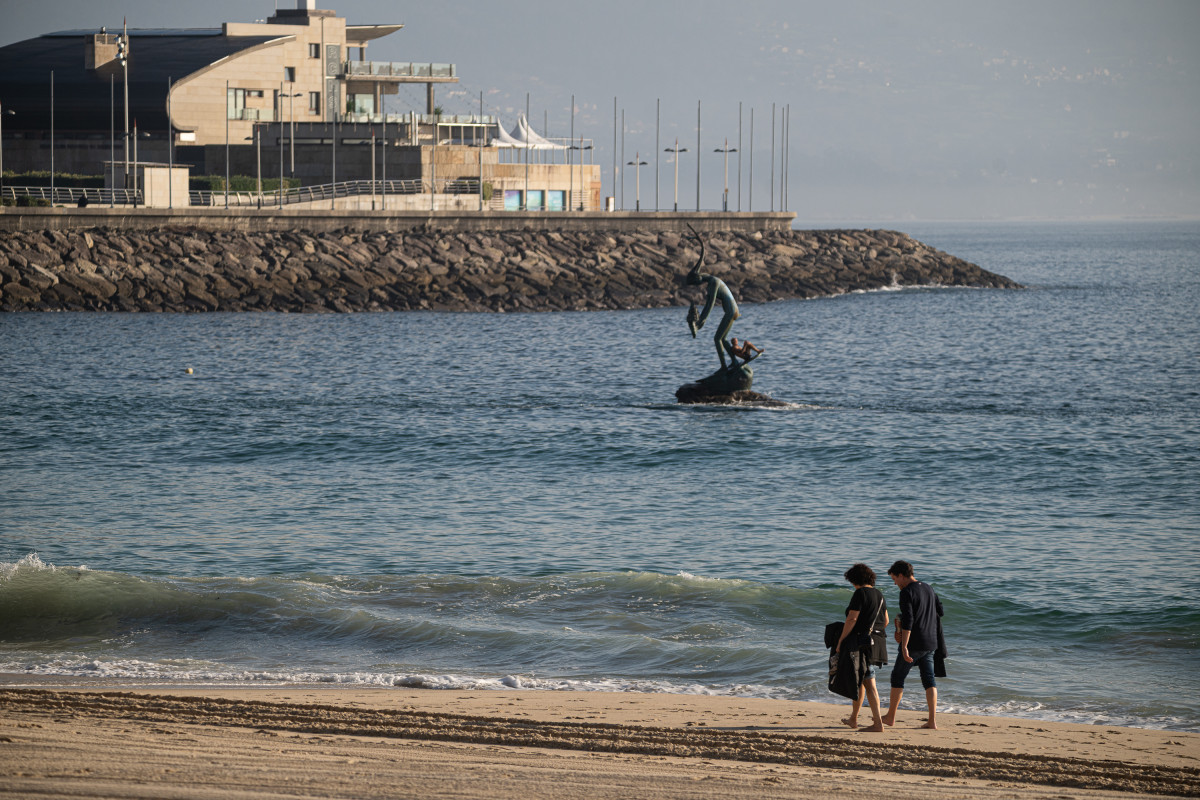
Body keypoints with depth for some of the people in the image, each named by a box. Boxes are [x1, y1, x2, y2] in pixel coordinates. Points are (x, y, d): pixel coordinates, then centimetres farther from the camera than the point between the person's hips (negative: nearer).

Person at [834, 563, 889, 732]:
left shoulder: (860, 594, -12)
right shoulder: (879, 594, 13)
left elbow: (852, 619, -17)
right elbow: (885, 620, 19)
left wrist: (840, 641, -12)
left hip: (862, 641, -9)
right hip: (878, 642, 9)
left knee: (869, 683, -4)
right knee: (858, 680, 17)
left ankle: (878, 723, -2)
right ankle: (853, 719, 19)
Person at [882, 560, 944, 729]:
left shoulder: (907, 592, -14)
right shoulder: (929, 589, 11)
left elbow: (907, 621, -21)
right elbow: (940, 610, 22)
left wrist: (904, 647, -23)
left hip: (914, 643, -7)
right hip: (930, 643, 7)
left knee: (898, 677, 7)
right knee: (929, 680, 6)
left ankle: (890, 717, 17)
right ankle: (932, 720, -1)